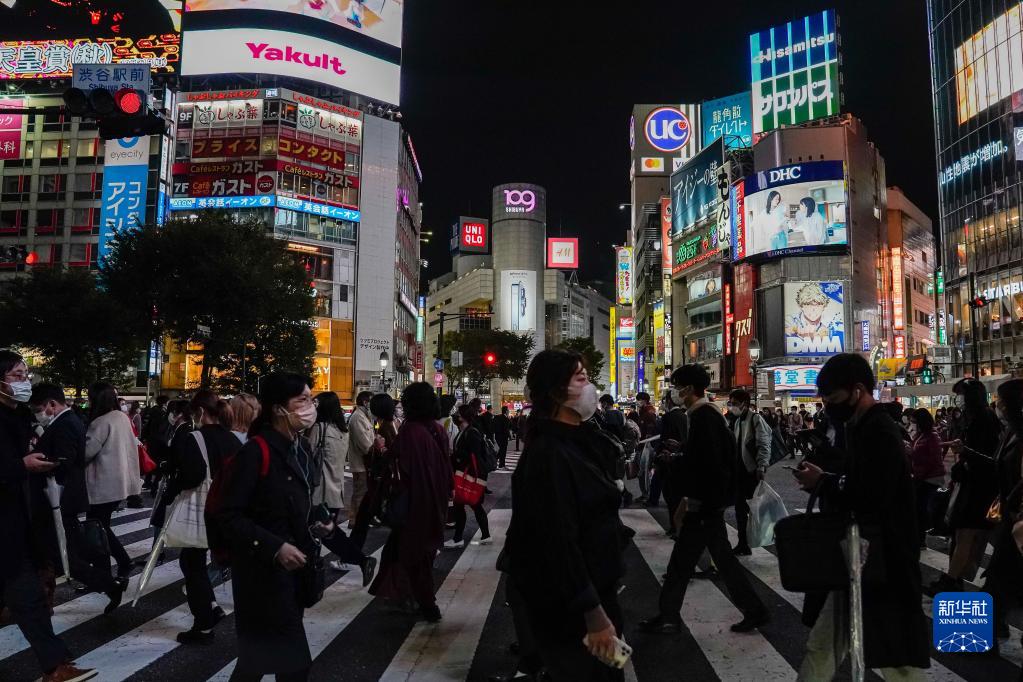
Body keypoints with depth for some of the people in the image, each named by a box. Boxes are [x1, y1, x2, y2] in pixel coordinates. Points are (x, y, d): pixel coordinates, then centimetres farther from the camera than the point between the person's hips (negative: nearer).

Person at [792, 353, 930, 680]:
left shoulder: (881, 434, -21)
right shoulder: (861, 427, 8)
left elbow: (871, 503, -29)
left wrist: (822, 482, -17)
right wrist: (822, 479, 0)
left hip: (883, 566, -9)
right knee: (821, 647, 15)